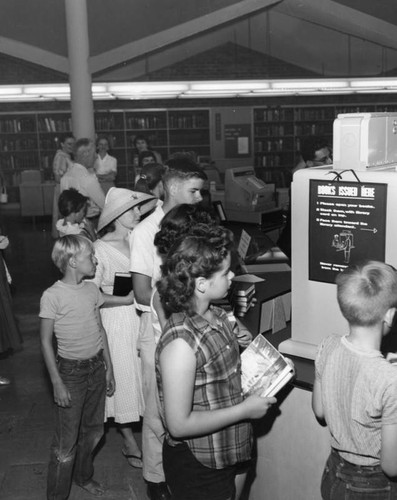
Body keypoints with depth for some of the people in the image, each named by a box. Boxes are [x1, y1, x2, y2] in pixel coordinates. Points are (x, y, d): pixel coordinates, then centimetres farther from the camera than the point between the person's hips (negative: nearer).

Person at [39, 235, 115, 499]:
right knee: (67, 440, 1)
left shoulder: (92, 289, 2)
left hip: (97, 367, 6)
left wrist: (109, 367, 12)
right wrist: (57, 383, -13)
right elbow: (46, 341, -11)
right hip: (71, 370, -6)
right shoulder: (53, 296, -16)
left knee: (94, 430, 18)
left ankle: (84, 476, 40)